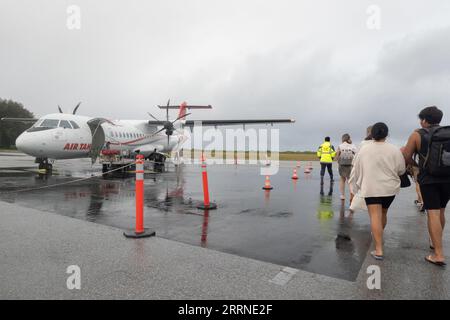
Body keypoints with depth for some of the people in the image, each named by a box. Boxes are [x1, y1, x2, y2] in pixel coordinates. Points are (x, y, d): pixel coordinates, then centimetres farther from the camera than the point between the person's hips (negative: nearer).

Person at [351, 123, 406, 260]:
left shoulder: (364, 149, 0)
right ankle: (379, 236, 44)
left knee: (375, 216, -8)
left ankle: (379, 250, -15)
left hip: (370, 188, -2)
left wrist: (359, 185, 18)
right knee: (383, 214, 22)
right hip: (389, 187, 2)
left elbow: (356, 170, 5)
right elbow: (401, 169, 1)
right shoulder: (394, 150, -3)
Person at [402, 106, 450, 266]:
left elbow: (406, 157, -3)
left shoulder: (417, 135, -5)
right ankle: (436, 243, 35)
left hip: (429, 179, -4)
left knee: (433, 214, -4)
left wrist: (415, 164, 17)